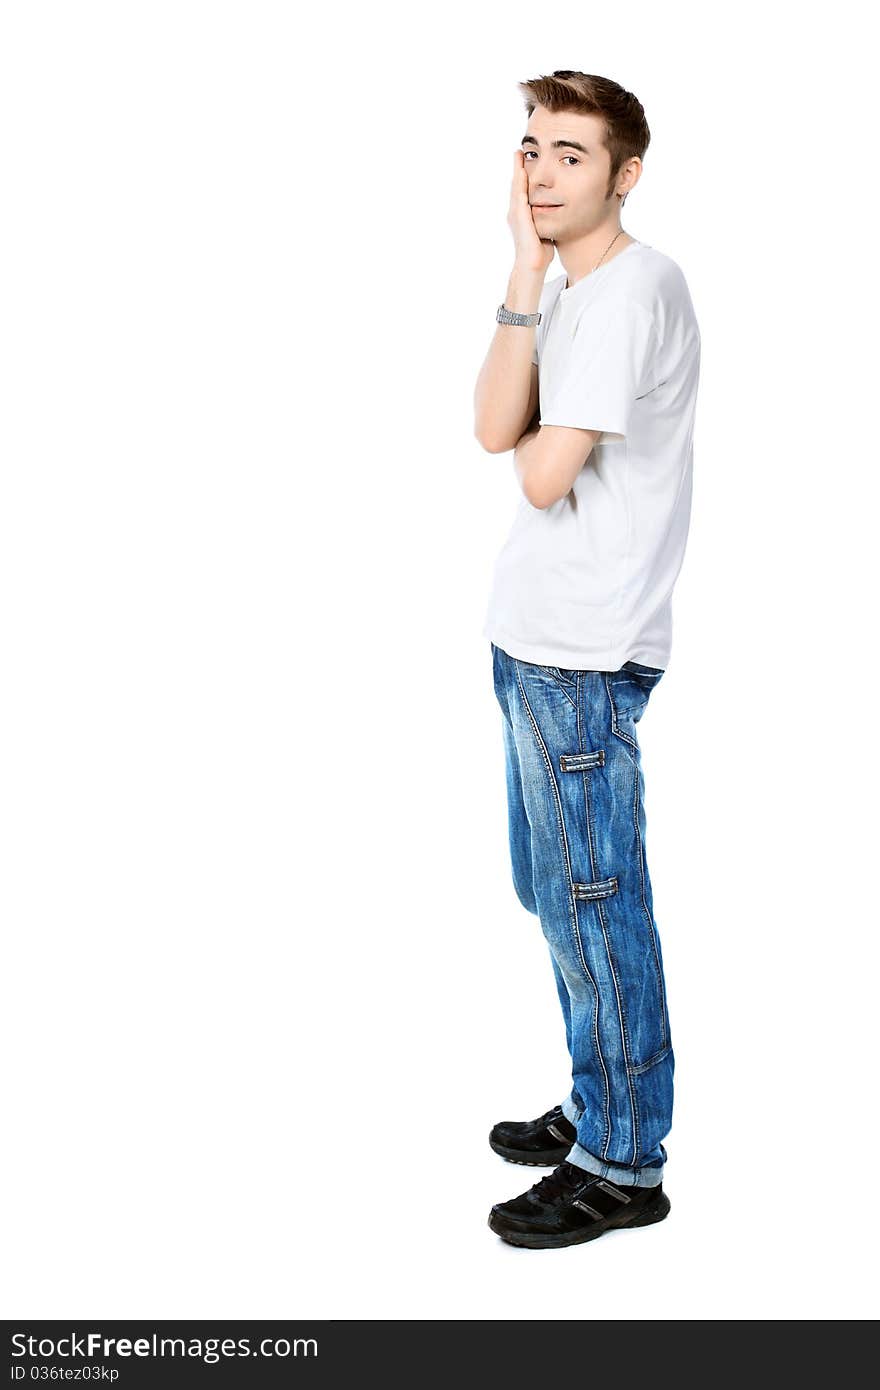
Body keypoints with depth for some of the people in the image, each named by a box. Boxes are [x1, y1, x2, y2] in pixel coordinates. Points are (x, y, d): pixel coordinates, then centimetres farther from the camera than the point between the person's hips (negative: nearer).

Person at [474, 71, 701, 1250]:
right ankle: (602, 1109, 34)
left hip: (582, 653, -10)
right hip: (537, 636, 10)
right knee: (557, 893, 18)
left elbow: (542, 474, -21)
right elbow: (494, 428, -1)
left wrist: (528, 445, -2)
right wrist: (528, 269, -7)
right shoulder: (575, 290, 14)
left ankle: (625, 1167, 14)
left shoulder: (634, 283, -16)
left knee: (594, 905, 0)